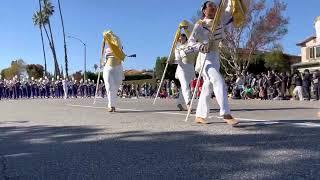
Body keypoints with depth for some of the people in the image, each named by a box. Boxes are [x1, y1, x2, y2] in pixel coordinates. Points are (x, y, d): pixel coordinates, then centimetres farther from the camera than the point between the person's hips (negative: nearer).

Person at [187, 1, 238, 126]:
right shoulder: (200, 24, -5)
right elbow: (190, 42, -11)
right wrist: (200, 46, -31)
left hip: (216, 57, 7)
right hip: (205, 57, -7)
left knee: (208, 87, 9)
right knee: (219, 82, -23)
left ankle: (199, 116, 18)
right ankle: (226, 115, -27)